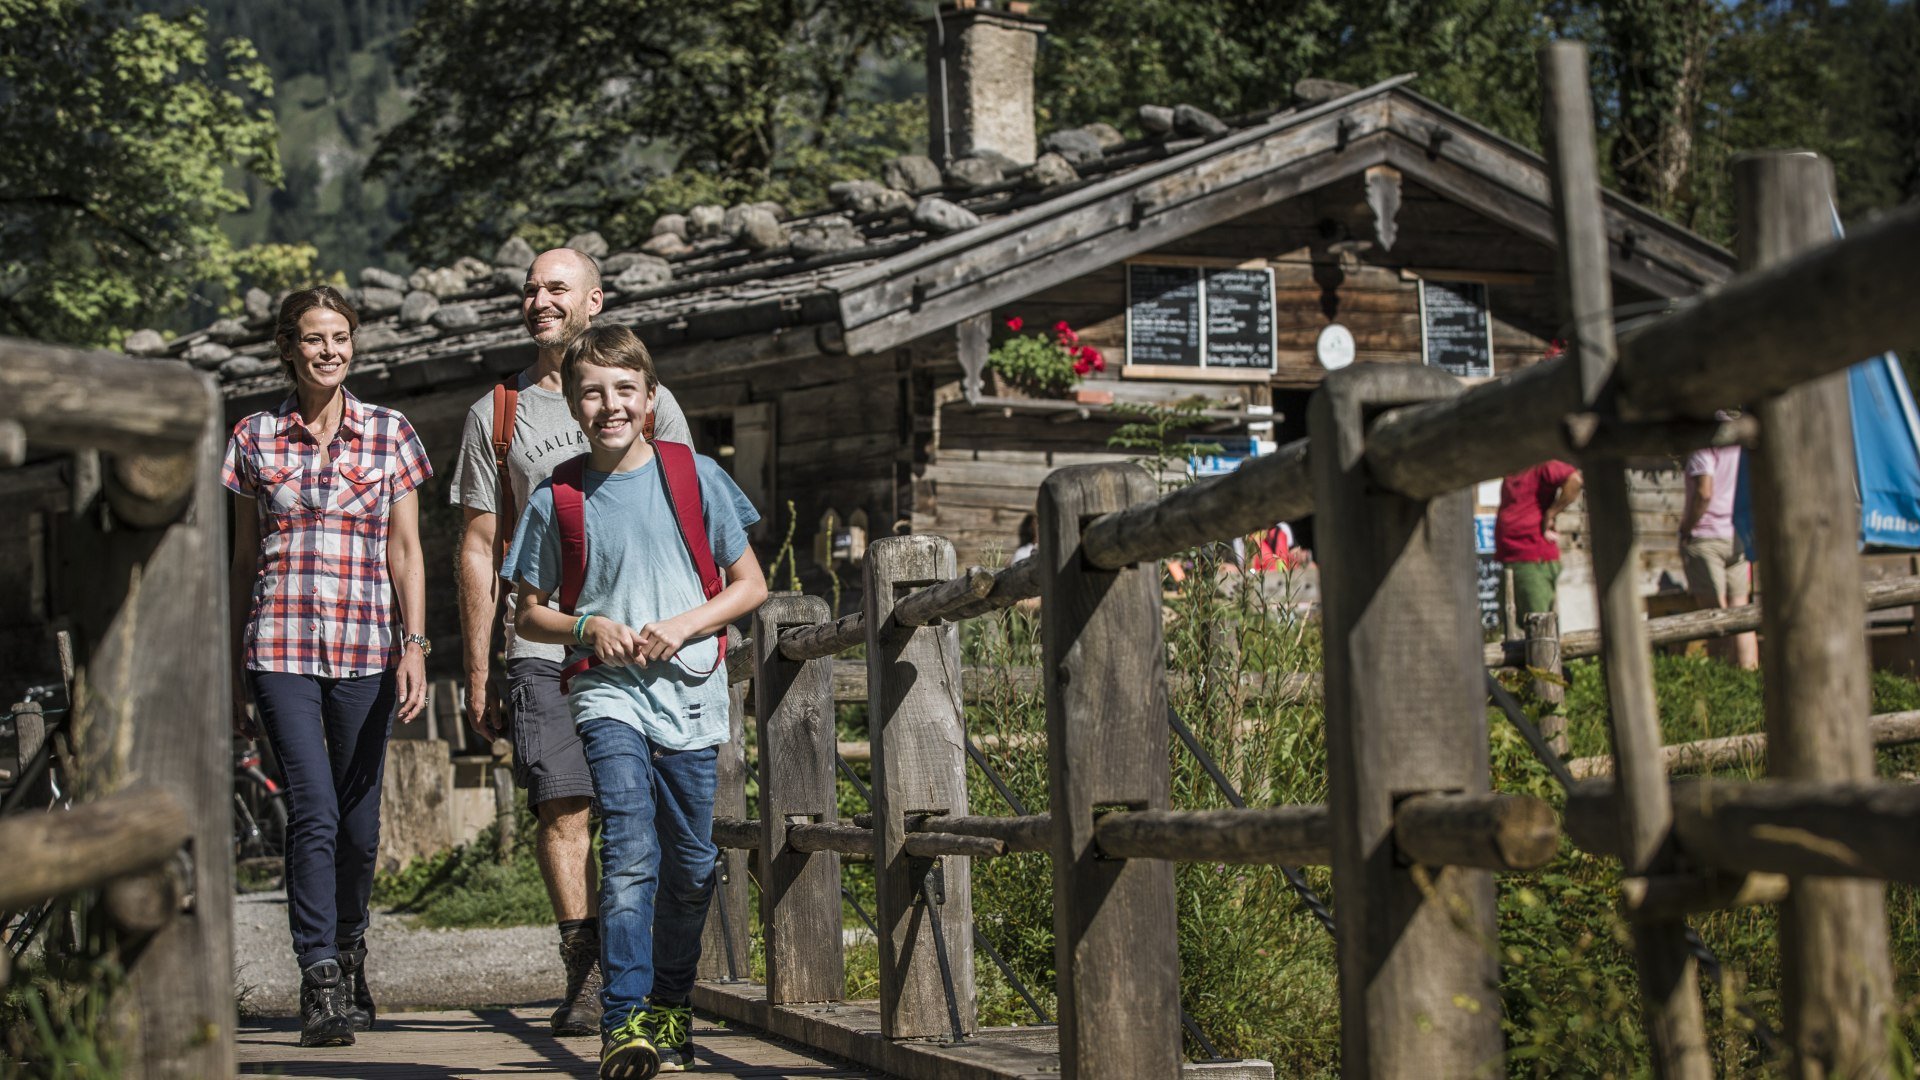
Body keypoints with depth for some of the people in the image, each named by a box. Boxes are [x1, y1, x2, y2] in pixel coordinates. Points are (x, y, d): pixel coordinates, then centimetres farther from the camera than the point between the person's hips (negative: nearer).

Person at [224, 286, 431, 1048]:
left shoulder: (389, 435, 7)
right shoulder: (255, 438, 8)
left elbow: (405, 551, 6)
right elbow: (244, 556, 12)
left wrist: (414, 645, -5)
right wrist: (233, 668, 11)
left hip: (362, 648, 1)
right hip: (280, 646, -1)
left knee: (359, 820, 7)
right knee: (313, 808, -14)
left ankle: (348, 949, 33)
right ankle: (321, 984, -12)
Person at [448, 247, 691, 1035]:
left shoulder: (649, 402, 11)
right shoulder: (497, 414, 11)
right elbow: (481, 546, 11)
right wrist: (478, 671, 6)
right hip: (542, 648, 0)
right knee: (561, 807, -7)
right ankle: (586, 971, 1)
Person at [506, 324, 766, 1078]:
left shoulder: (694, 476, 2)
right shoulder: (556, 499, 2)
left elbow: (750, 585, 7)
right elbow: (528, 614, 10)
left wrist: (683, 625, -9)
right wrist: (588, 628, -9)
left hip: (690, 693, 2)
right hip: (607, 694, -1)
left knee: (691, 867, 7)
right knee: (630, 854, -17)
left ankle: (671, 1005, 26)